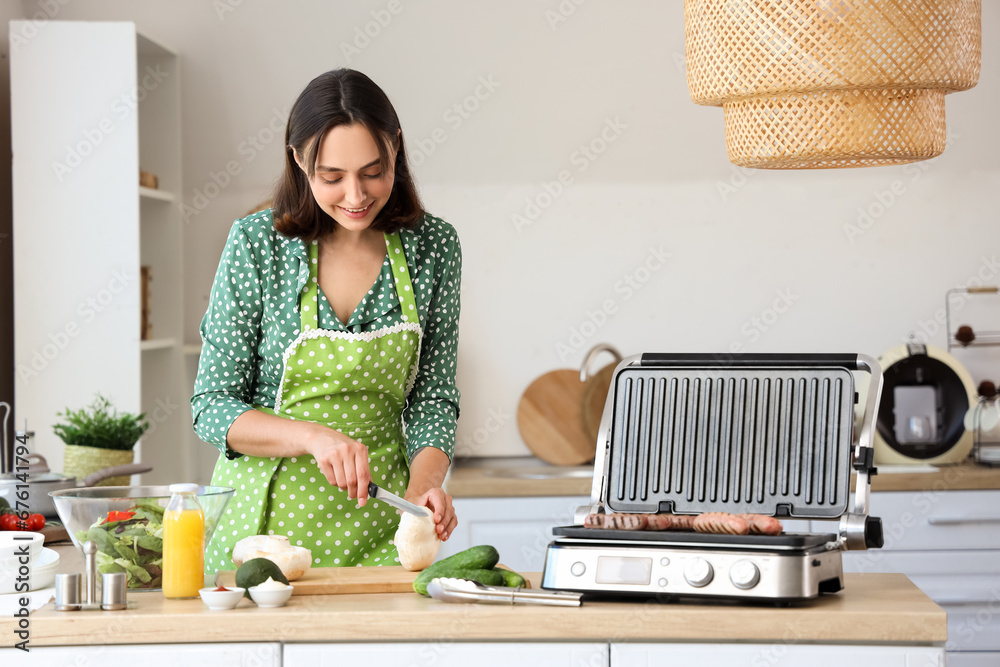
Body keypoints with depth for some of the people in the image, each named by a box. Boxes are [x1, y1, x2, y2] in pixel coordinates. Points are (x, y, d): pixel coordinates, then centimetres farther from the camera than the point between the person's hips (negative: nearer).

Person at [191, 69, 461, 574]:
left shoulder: (433, 247, -3)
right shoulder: (256, 244, -10)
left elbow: (433, 398, 3)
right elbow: (212, 407, -7)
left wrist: (422, 485, -16)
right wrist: (313, 437, -23)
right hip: (266, 519, -1)